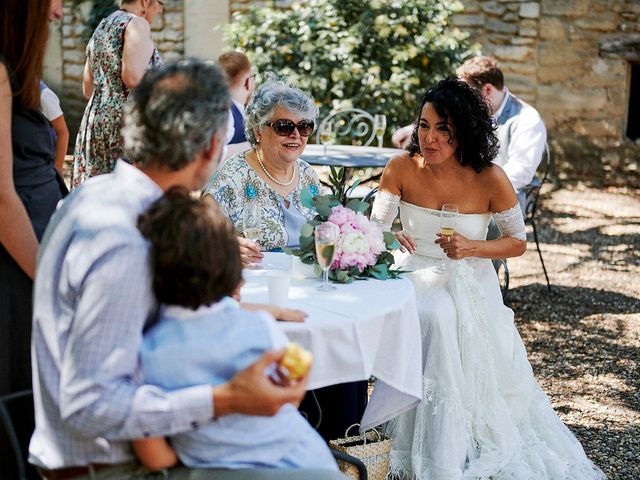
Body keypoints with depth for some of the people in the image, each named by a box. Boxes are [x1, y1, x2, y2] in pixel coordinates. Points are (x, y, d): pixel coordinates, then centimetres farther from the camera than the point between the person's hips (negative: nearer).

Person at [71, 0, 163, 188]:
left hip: (94, 118, 9)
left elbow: (88, 89, 21)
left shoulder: (101, 28, 20)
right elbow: (133, 78, -19)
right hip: (124, 120, -9)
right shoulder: (137, 23, -6)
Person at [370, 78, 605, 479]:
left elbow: (518, 242, -2)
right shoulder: (402, 168, -8)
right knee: (436, 320, -32)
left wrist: (473, 247, -20)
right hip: (416, 276, 0)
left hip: (470, 282, 0)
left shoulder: (490, 179, -12)